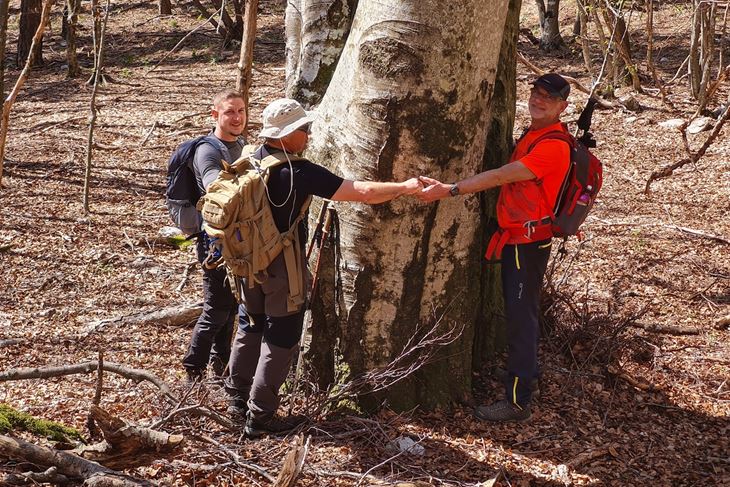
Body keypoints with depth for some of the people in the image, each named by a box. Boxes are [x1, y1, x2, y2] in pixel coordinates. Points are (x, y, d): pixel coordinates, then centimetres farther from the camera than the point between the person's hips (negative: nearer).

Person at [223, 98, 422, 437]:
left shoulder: (251, 161, -2)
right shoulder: (298, 173, -25)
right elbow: (362, 192, -26)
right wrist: (405, 187, -16)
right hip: (282, 267, -7)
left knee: (252, 326, 23)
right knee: (281, 339, 3)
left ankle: (238, 396, 34)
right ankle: (260, 416, 7)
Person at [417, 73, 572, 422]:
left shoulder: (553, 146, -20)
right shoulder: (532, 135, 13)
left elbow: (500, 177, -25)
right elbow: (506, 179, 15)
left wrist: (449, 190, -27)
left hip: (528, 242, -10)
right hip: (514, 237, 10)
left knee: (521, 318, -7)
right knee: (516, 312, 21)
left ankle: (517, 402, -3)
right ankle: (527, 372, 37)